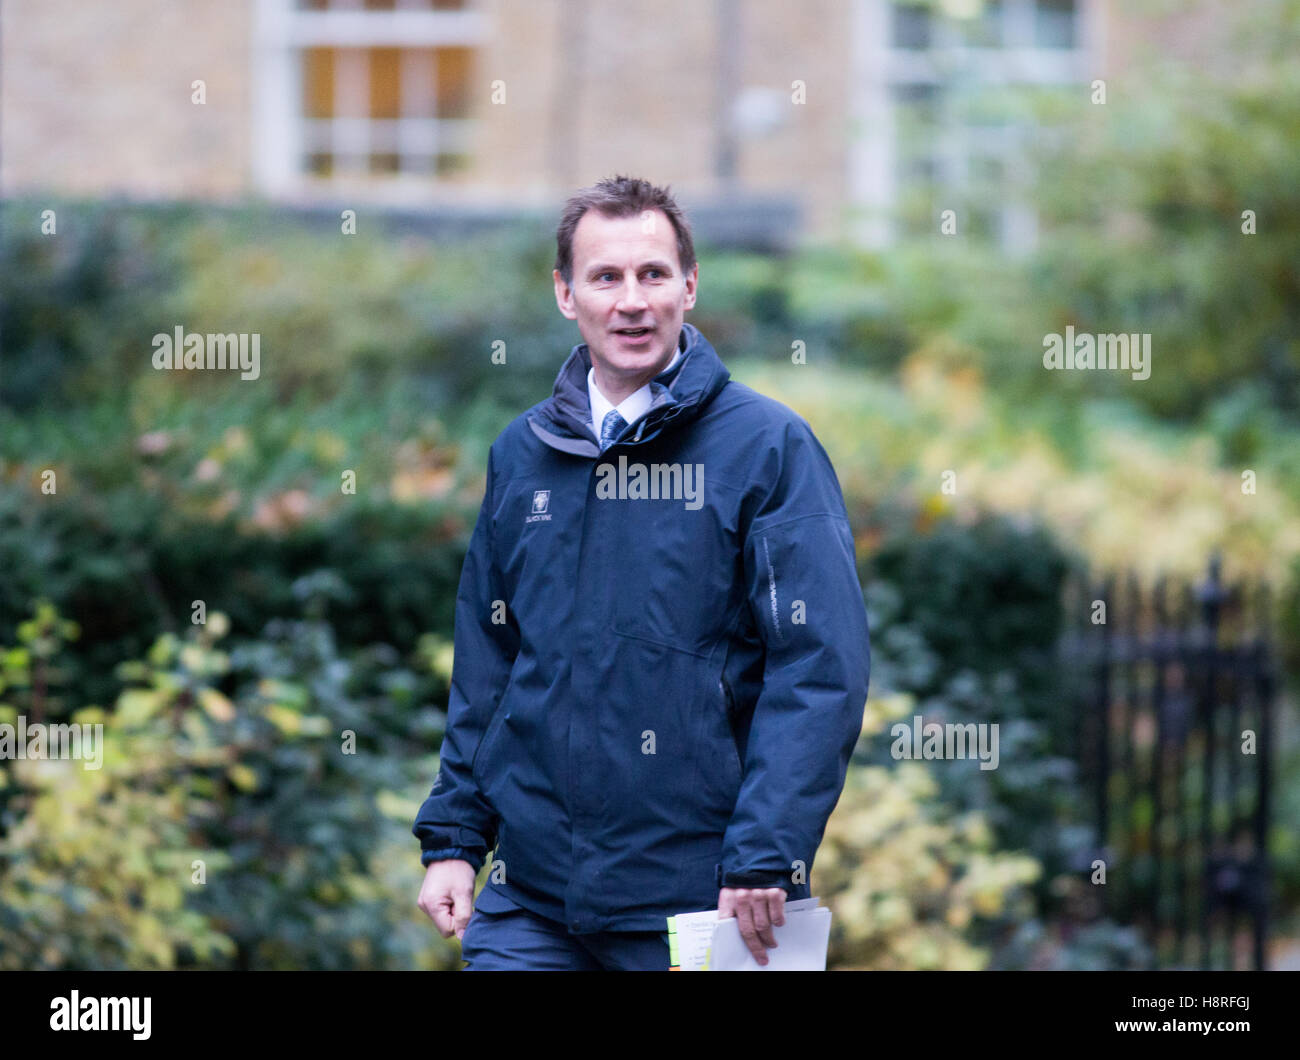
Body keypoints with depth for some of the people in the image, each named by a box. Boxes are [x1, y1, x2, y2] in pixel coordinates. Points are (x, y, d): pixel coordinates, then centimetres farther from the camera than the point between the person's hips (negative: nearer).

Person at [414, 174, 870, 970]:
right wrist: (452, 839, 9)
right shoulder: (521, 456, 11)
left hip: (700, 904, -4)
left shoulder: (770, 447, -4)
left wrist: (764, 860, -18)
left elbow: (822, 666, -10)